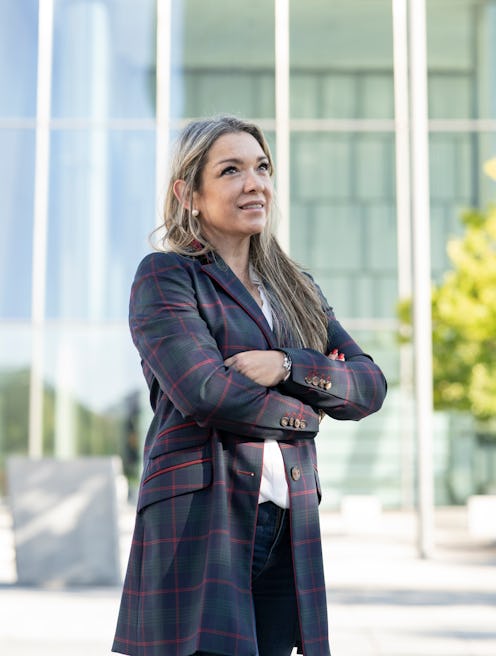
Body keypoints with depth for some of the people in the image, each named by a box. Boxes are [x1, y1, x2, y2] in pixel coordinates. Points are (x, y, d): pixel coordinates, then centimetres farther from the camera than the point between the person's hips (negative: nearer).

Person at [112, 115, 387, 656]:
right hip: (197, 523, -5)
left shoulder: (296, 286, 18)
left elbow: (371, 385, 7)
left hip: (287, 530, 5)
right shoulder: (165, 276, 0)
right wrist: (305, 409, 0)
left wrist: (288, 367, -10)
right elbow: (205, 393, -14)